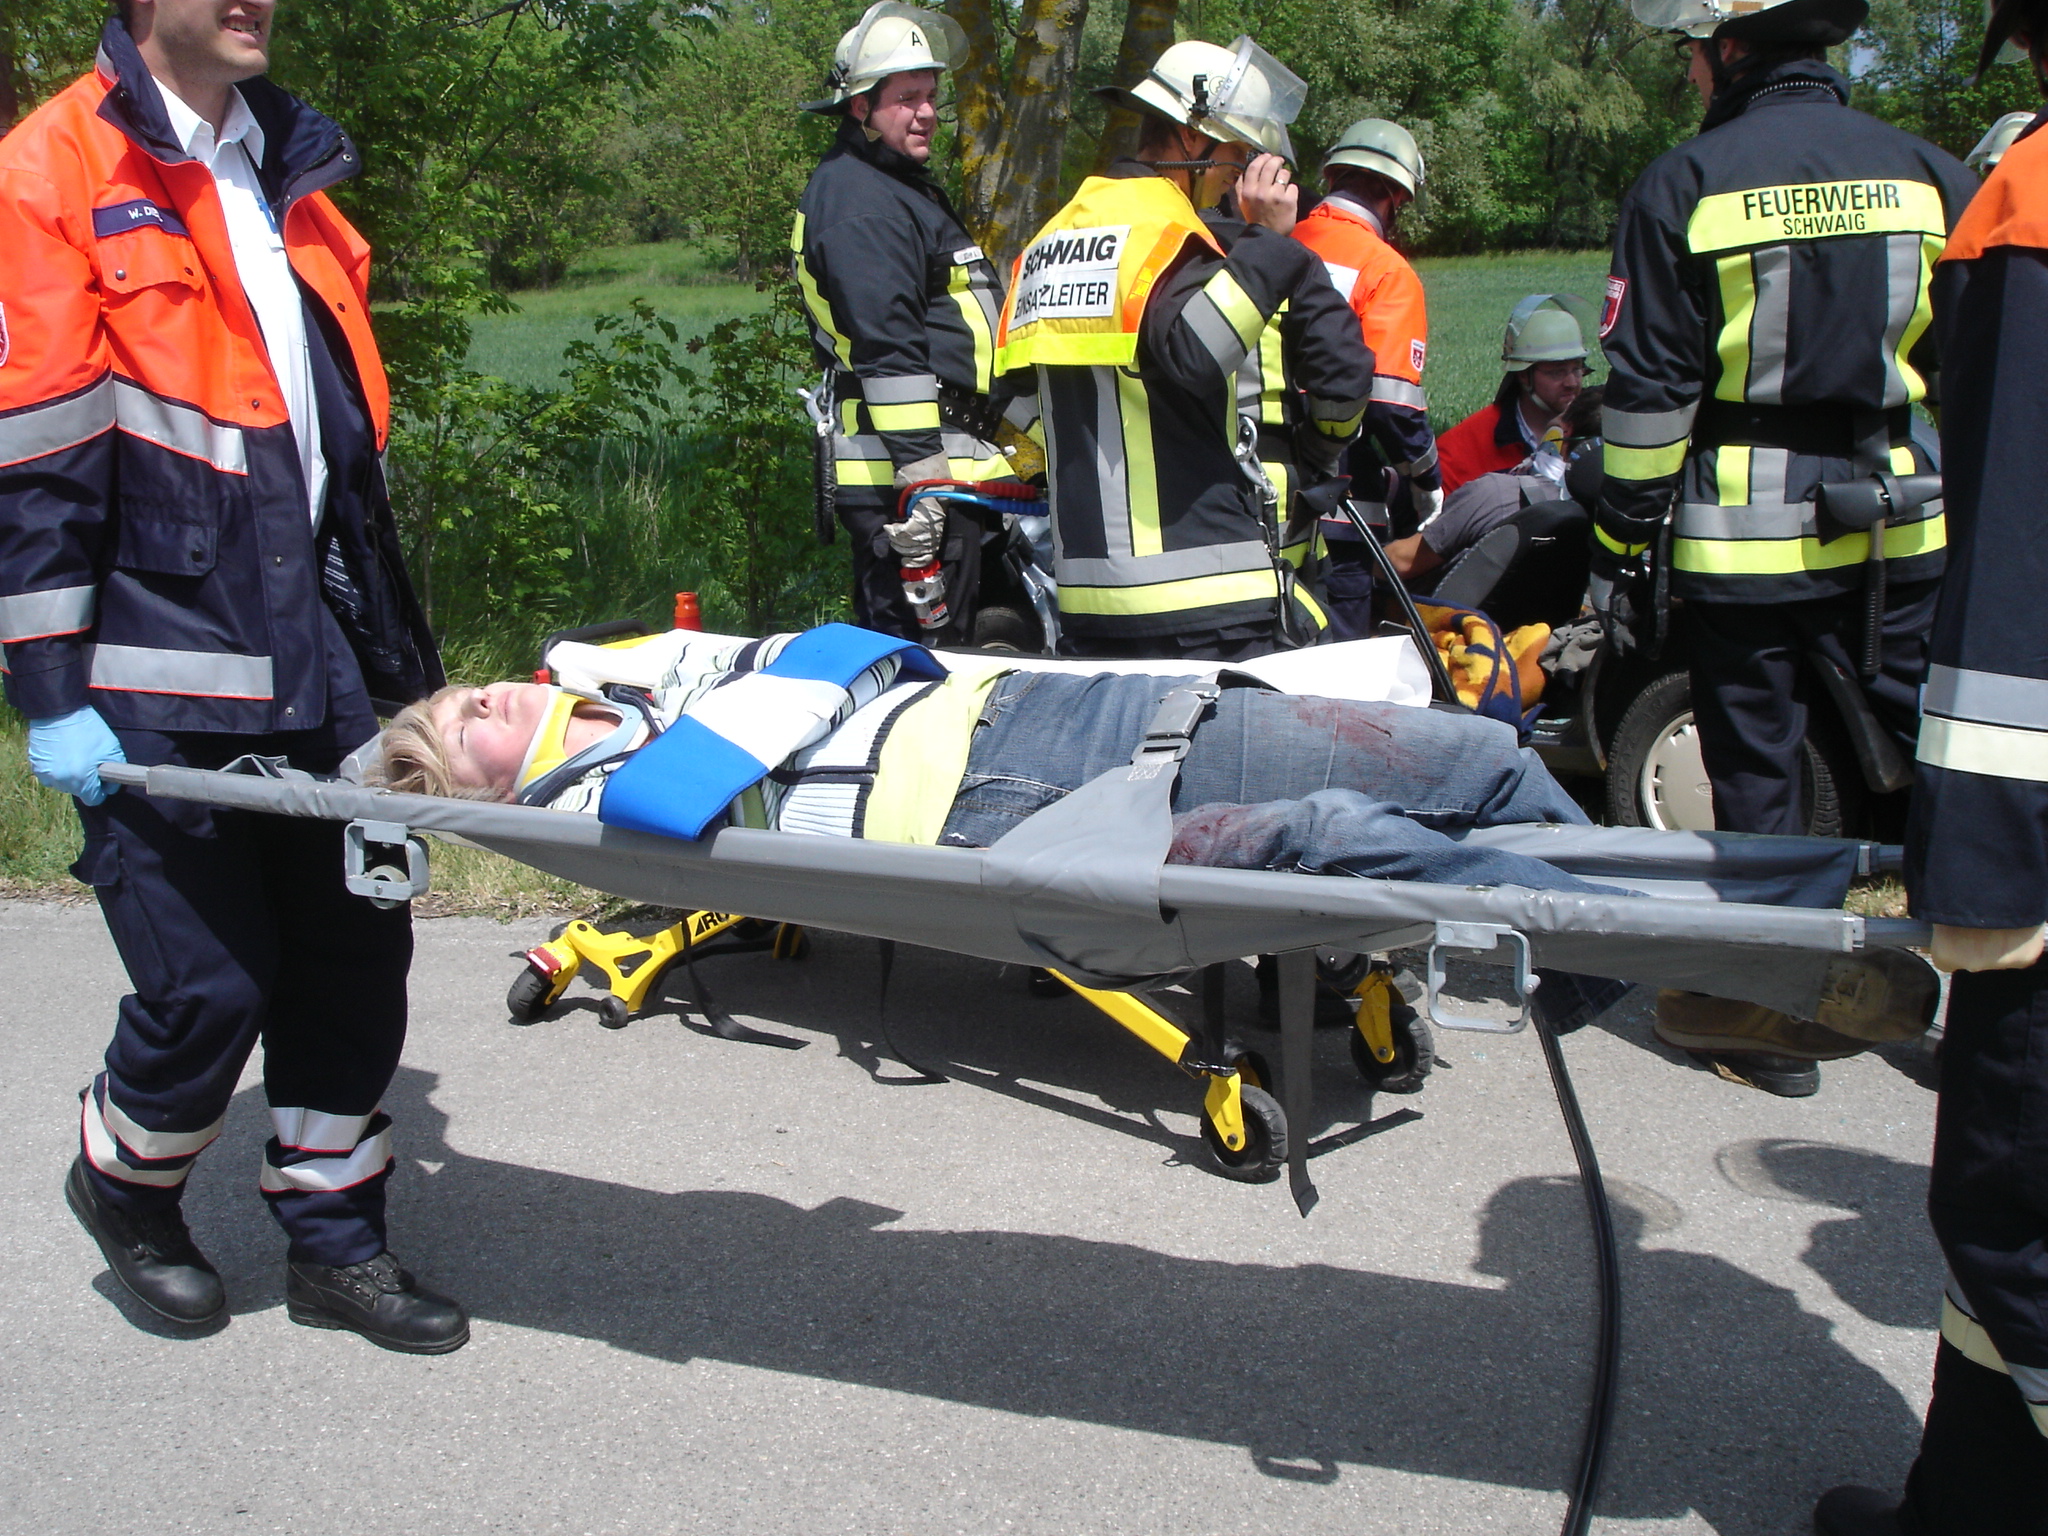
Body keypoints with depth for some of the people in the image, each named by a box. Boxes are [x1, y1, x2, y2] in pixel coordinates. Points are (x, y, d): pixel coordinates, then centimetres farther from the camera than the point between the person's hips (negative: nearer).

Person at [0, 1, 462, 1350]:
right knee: (208, 986, -1)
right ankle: (125, 1183, 30)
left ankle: (334, 1237, 24)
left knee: (354, 950, 8)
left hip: (311, 654, 7)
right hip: (156, 683, -6)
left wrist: (399, 653, 18)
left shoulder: (286, 176, 17)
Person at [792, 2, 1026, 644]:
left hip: (937, 467, 11)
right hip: (897, 471, -11)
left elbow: (951, 329, 30)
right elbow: (887, 348, -21)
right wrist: (922, 475, -26)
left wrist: (1032, 423, 31)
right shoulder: (858, 199, -12)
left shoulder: (902, 186, 23)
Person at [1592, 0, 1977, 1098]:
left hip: (1742, 533, -3)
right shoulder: (1932, 177, 6)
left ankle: (1768, 1017, 16)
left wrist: (1619, 550, -1)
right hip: (1902, 532, 3)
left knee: (1757, 771, 7)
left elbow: (1648, 391, -7)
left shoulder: (1685, 186, -6)